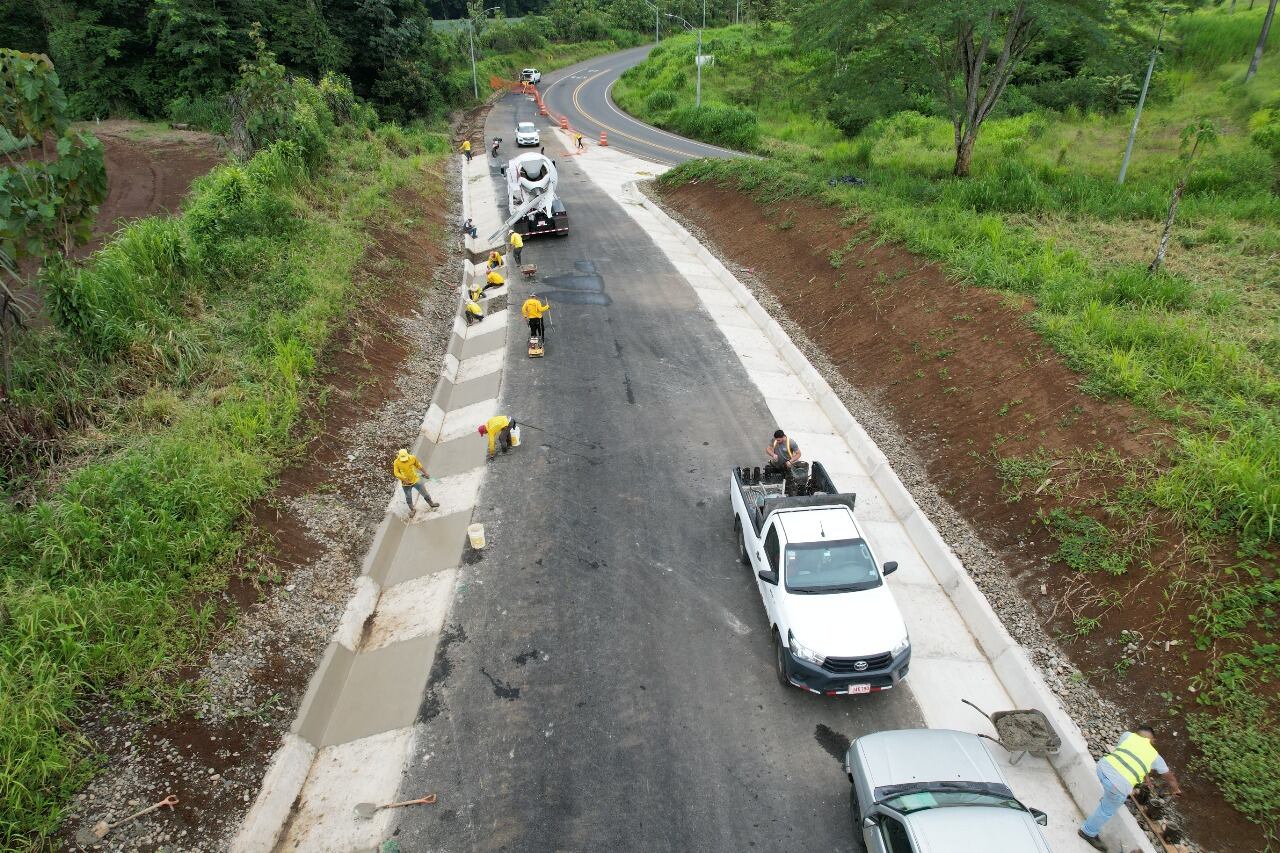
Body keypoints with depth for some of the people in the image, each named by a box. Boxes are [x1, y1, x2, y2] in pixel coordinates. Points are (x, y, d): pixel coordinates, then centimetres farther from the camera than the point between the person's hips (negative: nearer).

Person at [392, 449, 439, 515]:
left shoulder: (412, 458, -13)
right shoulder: (396, 462, -16)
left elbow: (418, 465, 4)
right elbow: (396, 473, -12)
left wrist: (425, 472, 13)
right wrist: (404, 478, -23)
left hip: (415, 480, 1)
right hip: (406, 483, -1)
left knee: (424, 493, 11)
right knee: (408, 498, 12)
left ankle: (431, 504, 33)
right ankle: (412, 510, 33)